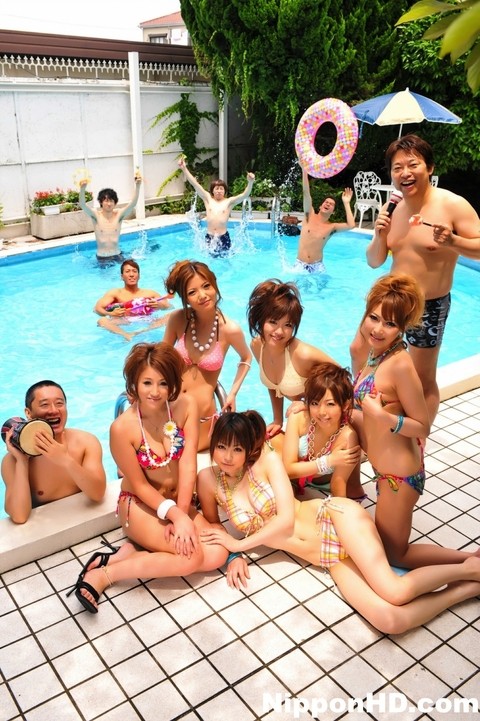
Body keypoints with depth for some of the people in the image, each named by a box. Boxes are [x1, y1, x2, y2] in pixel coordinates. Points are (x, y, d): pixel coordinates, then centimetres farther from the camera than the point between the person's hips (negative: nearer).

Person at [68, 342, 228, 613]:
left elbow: (188, 463, -15)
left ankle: (130, 553, -5)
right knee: (193, 556, -24)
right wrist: (177, 516, -22)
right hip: (140, 505, -5)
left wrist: (181, 514, -20)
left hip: (179, 501, 5)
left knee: (218, 555, -14)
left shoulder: (186, 405, -13)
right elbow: (140, 485, -15)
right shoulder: (123, 428, -23)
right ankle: (103, 575, -11)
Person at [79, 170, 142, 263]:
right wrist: (83, 188, -43)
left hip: (117, 255, 1)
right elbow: (82, 204, -23)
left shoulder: (119, 215, -5)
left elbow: (133, 203, -19)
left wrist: (138, 186, -34)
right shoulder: (96, 216, -7)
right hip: (102, 257, -1)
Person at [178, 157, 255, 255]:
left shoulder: (229, 202, 0)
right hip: (209, 237, 2)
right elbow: (195, 184, 1)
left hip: (223, 237, -2)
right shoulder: (208, 199, 6)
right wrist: (184, 168, -6)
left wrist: (250, 182, -33)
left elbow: (245, 195, -13)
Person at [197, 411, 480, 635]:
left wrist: (239, 543, -9)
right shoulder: (209, 479, 1)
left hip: (336, 517, -3)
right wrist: (233, 556, -5)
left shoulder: (267, 461, -10)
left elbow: (287, 520, -15)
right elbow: (213, 527, 14)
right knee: (390, 621, -20)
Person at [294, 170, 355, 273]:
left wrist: (346, 203, -4)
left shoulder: (332, 227, 2)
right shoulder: (310, 216, 2)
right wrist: (305, 170, -14)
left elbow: (351, 225, -14)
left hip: (317, 266, 1)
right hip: (300, 264, -1)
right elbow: (306, 193, -6)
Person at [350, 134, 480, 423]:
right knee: (359, 350, 18)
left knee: (424, 380, 3)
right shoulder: (395, 210, 2)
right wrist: (380, 235, -13)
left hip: (428, 306, -6)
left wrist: (452, 241, -34)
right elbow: (375, 262, 6)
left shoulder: (452, 205, -16)